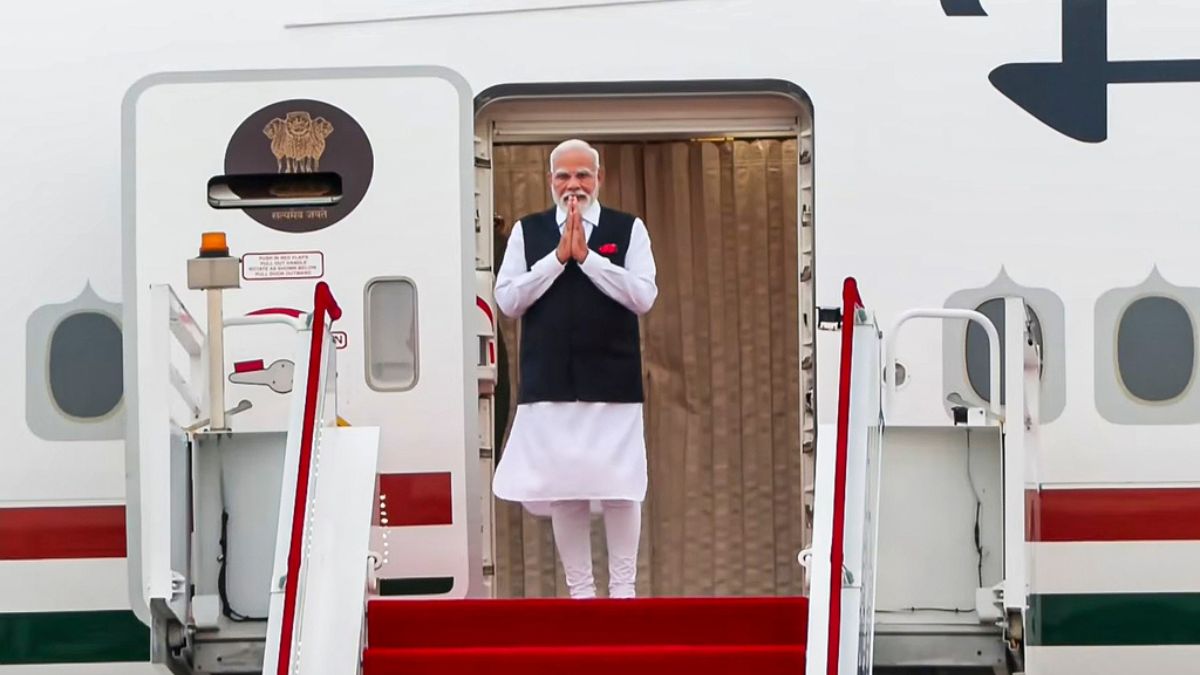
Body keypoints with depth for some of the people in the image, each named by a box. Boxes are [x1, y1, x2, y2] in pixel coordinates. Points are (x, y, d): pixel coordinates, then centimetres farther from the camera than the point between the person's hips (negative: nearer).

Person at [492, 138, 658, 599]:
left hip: (612, 380, -1)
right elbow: (507, 300, 0)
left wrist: (587, 255, -11)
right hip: (550, 383, 1)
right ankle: (580, 591, 11)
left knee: (619, 488, -1)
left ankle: (622, 588, 10)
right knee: (563, 490, 2)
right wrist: (558, 257, -8)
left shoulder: (628, 229, 6)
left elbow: (643, 296, -6)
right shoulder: (527, 232, 9)